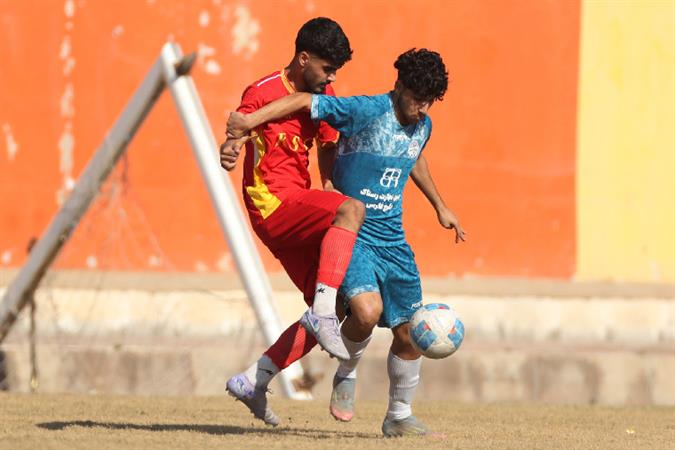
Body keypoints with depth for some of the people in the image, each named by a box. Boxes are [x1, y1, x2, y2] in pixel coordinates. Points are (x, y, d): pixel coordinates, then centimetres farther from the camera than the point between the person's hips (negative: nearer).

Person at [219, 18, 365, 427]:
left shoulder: (324, 95, 12)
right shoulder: (264, 93, -11)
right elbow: (237, 136, -18)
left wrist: (332, 186, 7)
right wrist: (228, 151, -43)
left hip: (298, 212, 9)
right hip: (273, 206, -9)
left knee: (332, 308, 5)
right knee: (352, 209, -33)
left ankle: (253, 382, 12)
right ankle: (324, 312, -38)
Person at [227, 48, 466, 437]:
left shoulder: (422, 126, 6)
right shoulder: (366, 111, -16)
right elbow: (306, 102, -17)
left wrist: (440, 206, 38)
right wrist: (253, 119, -28)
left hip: (392, 240, 7)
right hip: (351, 234, -7)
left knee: (409, 333, 5)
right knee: (367, 310, -30)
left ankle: (399, 416, 25)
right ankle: (346, 376, 1)